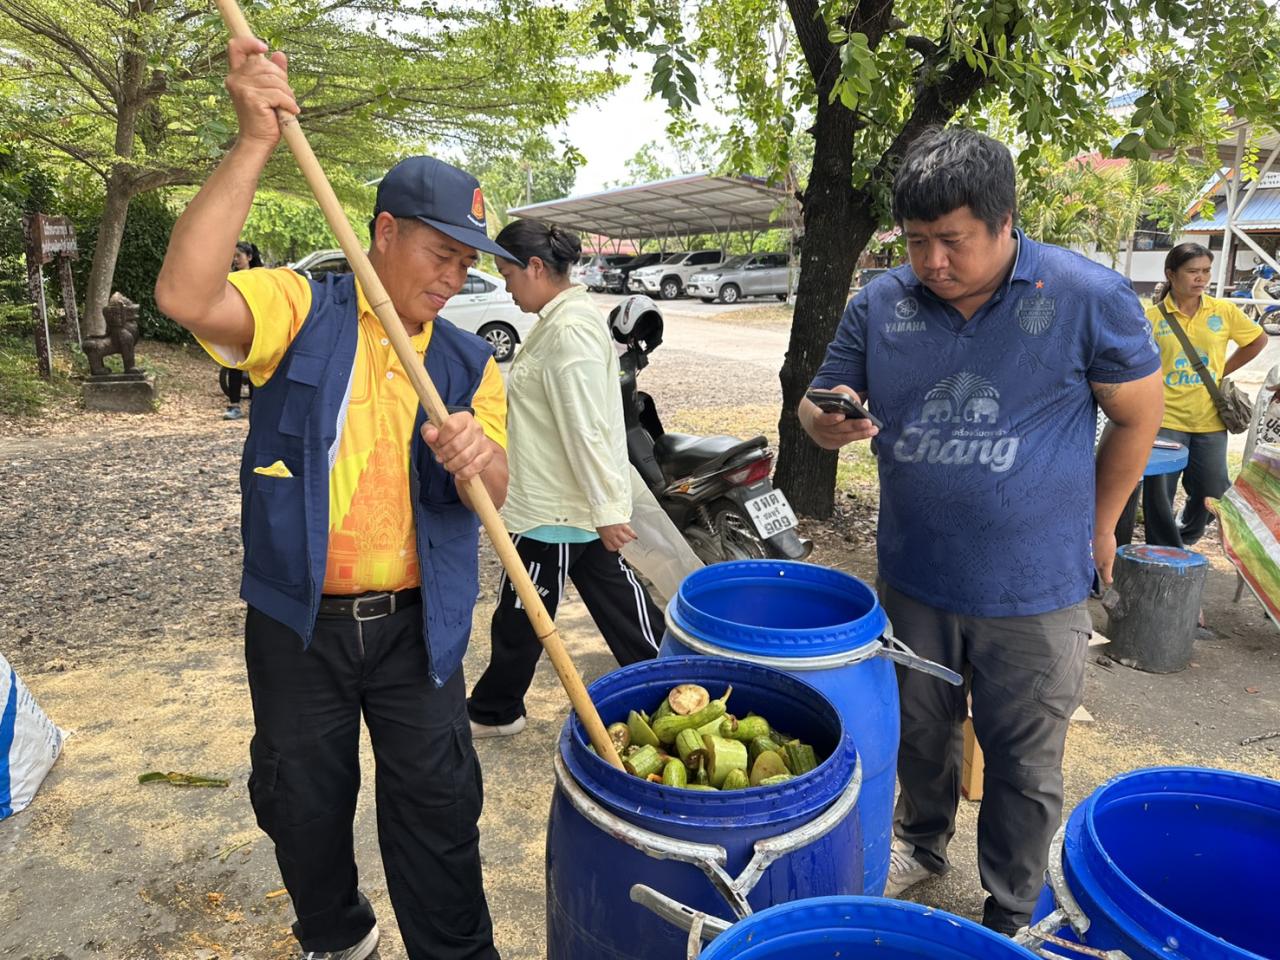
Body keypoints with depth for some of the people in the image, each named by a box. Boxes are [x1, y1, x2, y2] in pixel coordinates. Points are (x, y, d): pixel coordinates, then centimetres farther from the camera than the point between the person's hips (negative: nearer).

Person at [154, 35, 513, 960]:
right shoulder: (300, 311, -5)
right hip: (297, 620, 0)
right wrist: (255, 143, -27)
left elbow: (493, 495, -6)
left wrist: (476, 461, -31)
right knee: (302, 804, 18)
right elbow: (186, 295, -24)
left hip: (416, 624, 1)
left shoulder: (470, 361, 2)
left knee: (437, 805, 6)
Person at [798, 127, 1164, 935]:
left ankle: (1012, 915, 35)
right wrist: (829, 421, -20)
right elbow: (818, 405, 4)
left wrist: (1098, 526, 4)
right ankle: (923, 842, 49)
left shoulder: (1089, 297, -12)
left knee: (1024, 769, 13)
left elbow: (1139, 414, -2)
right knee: (921, 732, 22)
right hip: (913, 577, 3)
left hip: (1035, 592, -2)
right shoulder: (880, 303, -4)